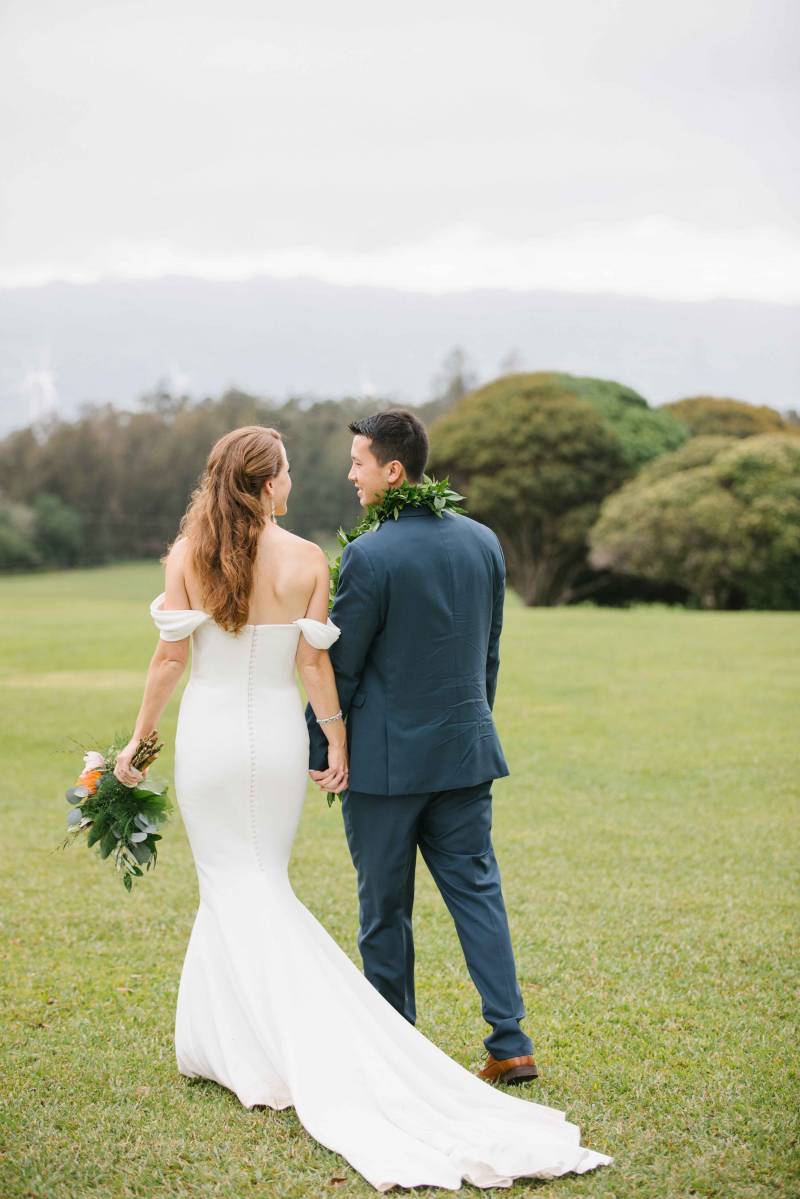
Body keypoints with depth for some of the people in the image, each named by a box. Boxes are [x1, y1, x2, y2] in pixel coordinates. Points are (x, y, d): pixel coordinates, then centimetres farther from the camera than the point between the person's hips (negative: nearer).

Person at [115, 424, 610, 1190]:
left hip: (207, 734, -1)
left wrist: (139, 739, 2)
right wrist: (337, 741, 4)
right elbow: (314, 664, -5)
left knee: (233, 886, 8)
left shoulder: (187, 554, -7)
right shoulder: (306, 561, -7)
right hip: (277, 735, 1)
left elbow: (171, 654, -7)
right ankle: (213, 1046, 18)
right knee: (256, 883, 14)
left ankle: (260, 1053, 5)